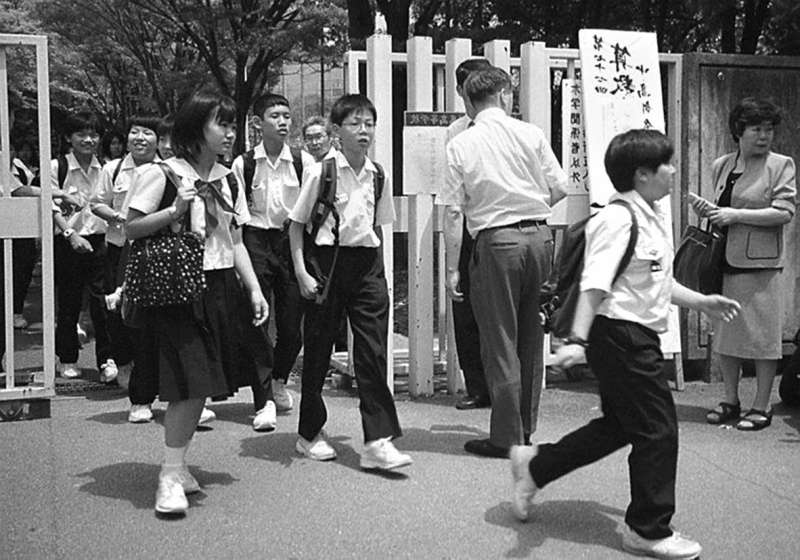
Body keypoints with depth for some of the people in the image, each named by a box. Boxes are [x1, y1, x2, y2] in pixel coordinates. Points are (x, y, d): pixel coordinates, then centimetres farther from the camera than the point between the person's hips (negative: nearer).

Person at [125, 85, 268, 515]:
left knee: (204, 383, 8)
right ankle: (170, 476, -1)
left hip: (220, 287, 6)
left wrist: (254, 288, 10)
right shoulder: (162, 174, -5)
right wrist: (174, 211, -20)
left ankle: (178, 464, 22)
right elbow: (131, 229, -7)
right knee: (190, 382, -12)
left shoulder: (227, 179, 13)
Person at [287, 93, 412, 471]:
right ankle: (310, 434, 25)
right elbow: (297, 225, -2)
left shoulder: (378, 176, 7)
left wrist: (379, 270, 11)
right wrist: (301, 272, -9)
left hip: (367, 263, 3)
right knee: (318, 349, 7)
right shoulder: (321, 172, -5)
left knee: (373, 351, -4)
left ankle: (378, 442, -2)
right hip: (327, 259, -3)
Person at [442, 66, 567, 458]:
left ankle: (506, 437, 8)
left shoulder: (460, 145, -2)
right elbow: (560, 188, 3)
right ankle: (525, 427, 26)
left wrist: (452, 269, -2)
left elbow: (453, 212, -5)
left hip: (496, 240, -3)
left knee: (500, 340, 4)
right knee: (531, 337, 16)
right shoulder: (531, 134, 2)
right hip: (539, 236, 3)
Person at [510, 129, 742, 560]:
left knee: (618, 425, 19)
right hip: (620, 334, -10)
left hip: (639, 335, 10)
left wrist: (701, 302, 24)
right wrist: (577, 339, -33)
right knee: (658, 430, -2)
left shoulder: (657, 218, 13)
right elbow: (595, 284, -26)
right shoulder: (619, 219, -18)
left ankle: (534, 466, 30)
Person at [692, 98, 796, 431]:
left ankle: (761, 407, 10)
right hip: (724, 259, 5)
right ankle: (731, 401, 22)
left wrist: (735, 215, -15)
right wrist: (709, 211, 2)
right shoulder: (721, 166, 13)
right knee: (724, 334, 9)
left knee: (762, 335, -1)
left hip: (759, 262, -5)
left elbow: (784, 213, -11)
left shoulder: (781, 165, -2)